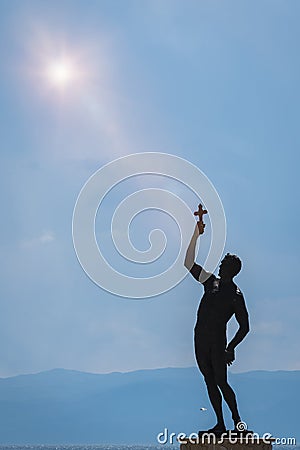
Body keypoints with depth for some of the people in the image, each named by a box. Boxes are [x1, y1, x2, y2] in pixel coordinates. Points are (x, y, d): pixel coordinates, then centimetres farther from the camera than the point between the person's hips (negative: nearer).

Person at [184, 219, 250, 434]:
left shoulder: (236, 295, -5)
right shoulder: (212, 282, 10)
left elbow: (244, 326, -4)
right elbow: (189, 263, 9)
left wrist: (231, 348, -14)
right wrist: (196, 234, 2)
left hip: (217, 343, -6)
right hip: (200, 340, 6)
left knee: (221, 383, -4)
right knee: (210, 382, 8)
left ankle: (237, 422, 14)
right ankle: (220, 425, 17)